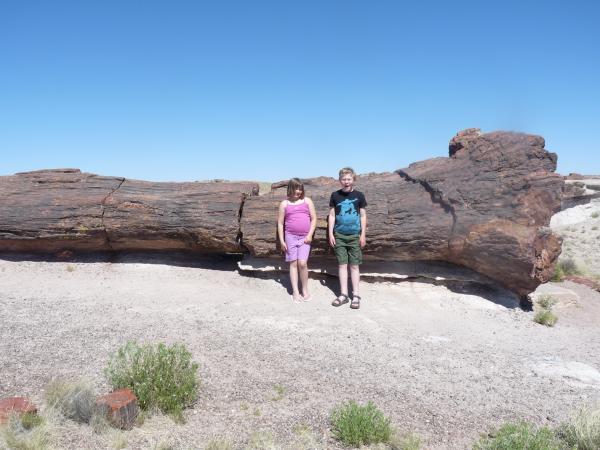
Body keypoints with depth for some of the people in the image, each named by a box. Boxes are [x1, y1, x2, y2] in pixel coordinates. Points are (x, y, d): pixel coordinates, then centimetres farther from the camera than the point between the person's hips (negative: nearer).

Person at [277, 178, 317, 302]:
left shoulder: (307, 201, 6)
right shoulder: (284, 204, 5)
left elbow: (313, 219, 6)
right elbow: (280, 223, 6)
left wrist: (310, 235, -5)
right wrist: (282, 240, 1)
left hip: (304, 237, -1)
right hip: (290, 237, 1)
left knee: (302, 263, -12)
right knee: (293, 263, 3)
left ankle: (305, 290, 6)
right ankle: (295, 292, 8)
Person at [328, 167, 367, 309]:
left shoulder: (359, 195, 0)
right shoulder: (335, 195, 2)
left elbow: (363, 216, 3)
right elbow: (331, 215, 5)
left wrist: (363, 235, -2)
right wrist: (330, 234, 0)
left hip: (355, 235, -1)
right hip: (339, 235, 1)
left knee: (354, 265, 3)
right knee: (342, 264, 5)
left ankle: (356, 295, 9)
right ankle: (343, 294, 13)